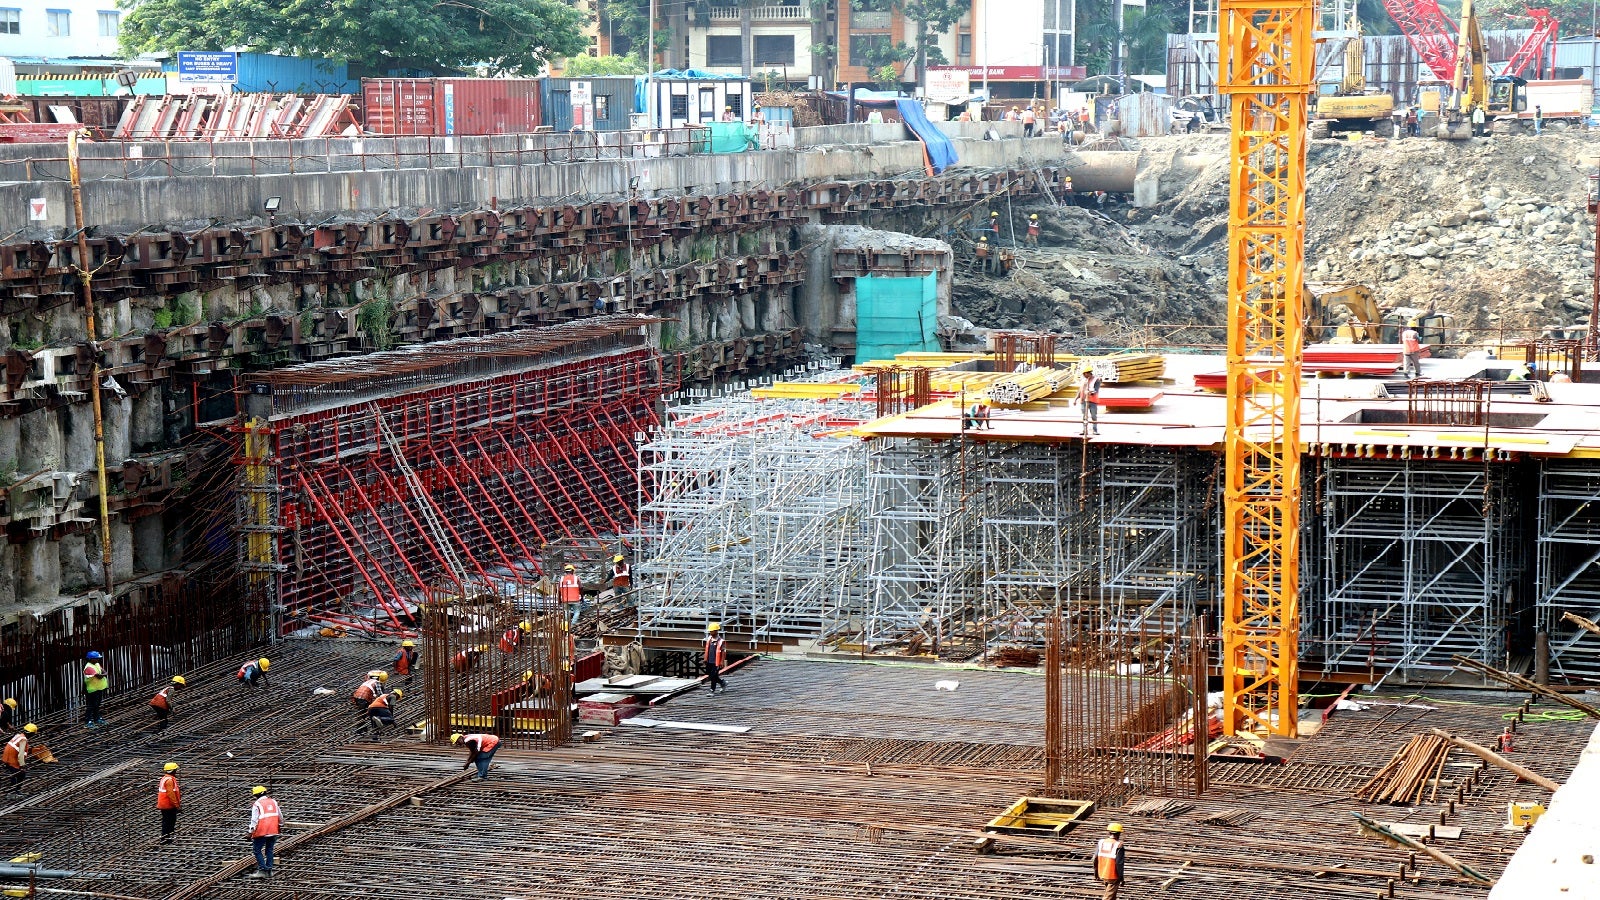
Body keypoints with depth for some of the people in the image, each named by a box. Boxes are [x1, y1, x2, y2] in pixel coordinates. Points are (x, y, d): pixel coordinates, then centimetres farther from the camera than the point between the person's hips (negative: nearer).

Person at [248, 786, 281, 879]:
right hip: (273, 831, 6)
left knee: (257, 850, 3)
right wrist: (280, 826, 33)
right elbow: (280, 816, 19)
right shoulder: (273, 802, 11)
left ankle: (263, 870, -7)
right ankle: (269, 871, 13)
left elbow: (254, 820, -13)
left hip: (262, 832, -6)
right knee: (269, 850, 14)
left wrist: (251, 832, -9)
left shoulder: (257, 805, -8)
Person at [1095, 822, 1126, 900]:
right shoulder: (1118, 846, -16)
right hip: (1113, 876, -6)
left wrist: (1096, 872, 16)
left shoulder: (1101, 843, -1)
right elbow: (1119, 863, -18)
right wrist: (1121, 878, -9)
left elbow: (1095, 859, 3)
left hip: (1102, 875, 6)